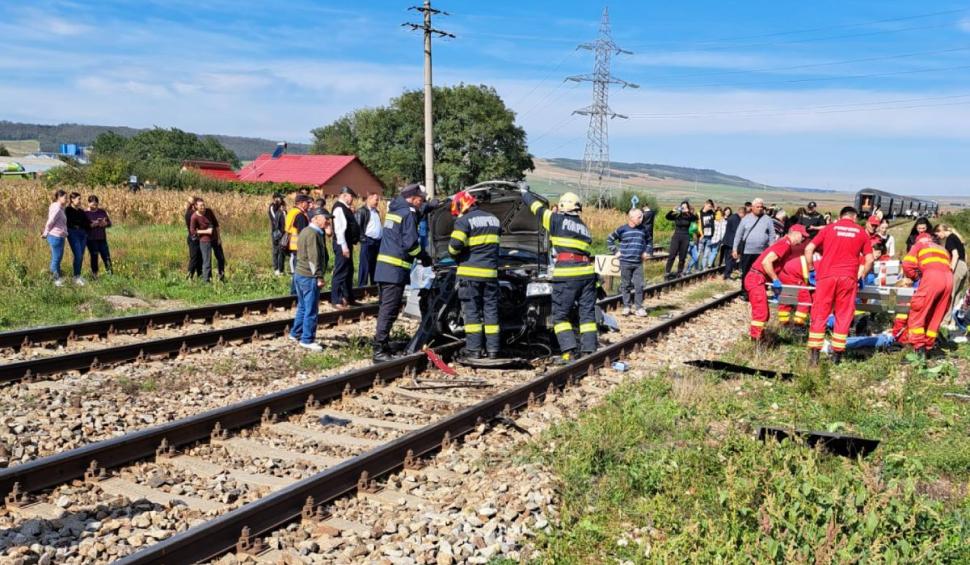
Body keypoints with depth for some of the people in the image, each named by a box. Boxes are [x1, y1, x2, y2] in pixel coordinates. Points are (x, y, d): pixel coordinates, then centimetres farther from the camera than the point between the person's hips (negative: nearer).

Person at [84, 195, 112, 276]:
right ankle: (94, 275, 10)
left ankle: (110, 274, 2)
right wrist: (93, 225, -23)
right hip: (91, 240, -3)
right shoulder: (85, 214, -3)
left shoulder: (102, 211, 9)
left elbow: (109, 223, 10)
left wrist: (105, 223, -11)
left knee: (106, 256, -1)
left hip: (102, 239, 3)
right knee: (94, 257, 1)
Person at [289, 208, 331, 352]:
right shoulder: (313, 234, -16)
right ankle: (307, 340, 1)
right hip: (309, 277, -10)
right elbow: (314, 258, -21)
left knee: (303, 306, 20)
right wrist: (319, 277, -19)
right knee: (311, 310, -3)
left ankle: (296, 333, 29)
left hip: (299, 274, 10)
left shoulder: (305, 231, 15)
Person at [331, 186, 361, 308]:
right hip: (342, 245, -11)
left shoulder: (345, 208, 15)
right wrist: (344, 247, -24)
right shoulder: (339, 209, -15)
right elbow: (339, 229, -22)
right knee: (340, 272, -6)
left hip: (347, 244, 11)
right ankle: (336, 300, 0)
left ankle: (348, 298, 29)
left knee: (349, 271, 18)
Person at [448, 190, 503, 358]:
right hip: (490, 272, 5)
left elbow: (455, 245, -17)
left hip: (470, 272, -5)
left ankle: (474, 349, -2)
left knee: (471, 311, 0)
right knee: (491, 310, 9)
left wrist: (454, 253, 3)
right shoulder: (494, 220, 15)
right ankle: (492, 349, 9)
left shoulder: (464, 221, -8)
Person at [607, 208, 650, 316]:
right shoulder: (622, 229, -3)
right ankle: (627, 306, 15)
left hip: (638, 263, 2)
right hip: (625, 262, -2)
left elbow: (648, 241, 24)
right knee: (626, 285, 5)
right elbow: (610, 240, 6)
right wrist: (616, 251, 1)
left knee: (639, 285, -1)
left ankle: (639, 307, 7)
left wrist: (646, 252, 12)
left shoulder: (642, 229, 6)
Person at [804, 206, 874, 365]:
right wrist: (861, 276, 22)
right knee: (843, 316, 8)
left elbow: (808, 249, 3)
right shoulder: (861, 232, 12)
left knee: (819, 314, 3)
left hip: (826, 276, 0)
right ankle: (837, 353, 10)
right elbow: (869, 259, 10)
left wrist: (811, 271, 12)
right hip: (848, 278, 0)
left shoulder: (829, 228, 10)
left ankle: (814, 354, 0)